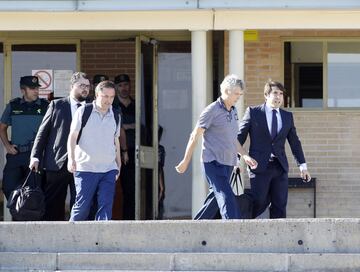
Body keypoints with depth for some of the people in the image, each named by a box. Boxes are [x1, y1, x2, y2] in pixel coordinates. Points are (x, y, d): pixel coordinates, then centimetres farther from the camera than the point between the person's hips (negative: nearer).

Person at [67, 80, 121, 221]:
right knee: (82, 206, -4)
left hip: (109, 169, 4)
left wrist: (118, 165, 23)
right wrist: (71, 159, -14)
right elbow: (72, 137, -2)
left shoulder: (115, 116, 13)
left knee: (106, 206, -6)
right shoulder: (83, 112, 0)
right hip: (86, 168, -4)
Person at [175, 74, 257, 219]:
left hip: (227, 163, 8)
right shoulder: (211, 111, -9)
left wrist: (245, 156, 12)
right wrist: (185, 162, -3)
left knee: (215, 200, 11)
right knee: (227, 199, -18)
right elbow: (194, 137, -5)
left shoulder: (233, 112, 14)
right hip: (213, 163, -8)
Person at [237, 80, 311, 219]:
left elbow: (294, 142, 17)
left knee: (280, 205, 0)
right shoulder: (253, 112, 2)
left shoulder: (288, 116, 14)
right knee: (259, 203, -6)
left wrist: (303, 165, 13)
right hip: (259, 166, -4)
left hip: (280, 167, 4)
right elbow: (240, 137, 3)